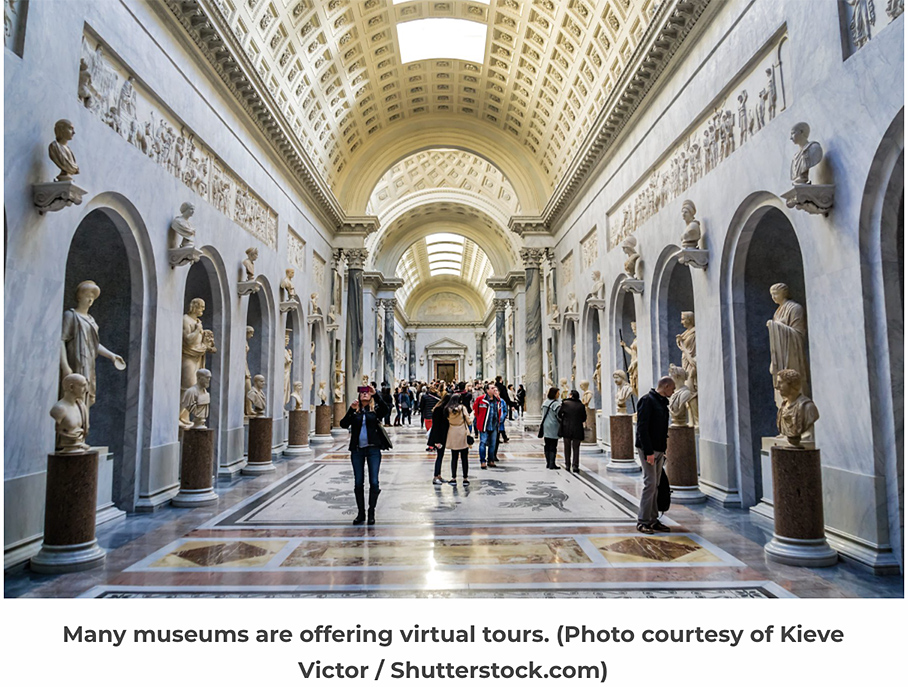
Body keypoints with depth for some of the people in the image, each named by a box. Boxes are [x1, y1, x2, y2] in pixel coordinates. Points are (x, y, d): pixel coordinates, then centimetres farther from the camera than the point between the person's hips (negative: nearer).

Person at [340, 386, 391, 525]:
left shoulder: (375, 409, 4)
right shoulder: (354, 411, 7)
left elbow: (385, 409, -18)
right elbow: (343, 424, -6)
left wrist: (375, 394, -24)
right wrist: (351, 410, -16)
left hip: (373, 449, -1)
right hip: (357, 450, 2)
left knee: (374, 482, -2)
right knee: (358, 483, 7)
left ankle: (371, 513, 13)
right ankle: (360, 513, 19)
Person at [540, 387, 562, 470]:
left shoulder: (545, 402, 9)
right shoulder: (556, 404, -15)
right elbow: (558, 416, -15)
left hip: (545, 427, 7)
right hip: (553, 427, -7)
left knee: (547, 446, 11)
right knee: (553, 447, -2)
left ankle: (548, 463, 16)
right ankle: (552, 464, -2)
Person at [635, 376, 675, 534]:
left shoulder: (662, 402, 16)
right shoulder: (647, 400, -12)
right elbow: (642, 428, -18)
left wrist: (663, 448, 12)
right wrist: (648, 452, -22)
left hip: (658, 450, 9)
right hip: (648, 450, -9)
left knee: (655, 485, 11)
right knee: (650, 483, -8)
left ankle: (653, 520, 17)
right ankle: (643, 521, 0)